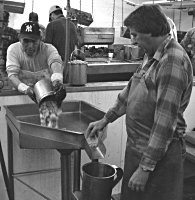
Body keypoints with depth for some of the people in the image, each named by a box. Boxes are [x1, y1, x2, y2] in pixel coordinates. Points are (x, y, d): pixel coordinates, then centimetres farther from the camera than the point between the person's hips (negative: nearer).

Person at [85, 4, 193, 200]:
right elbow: (131, 89, 18)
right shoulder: (152, 56, 7)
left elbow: (165, 122, -25)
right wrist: (105, 120, 17)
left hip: (159, 152, -8)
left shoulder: (173, 61, -23)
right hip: (136, 146, 9)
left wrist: (146, 167, -21)